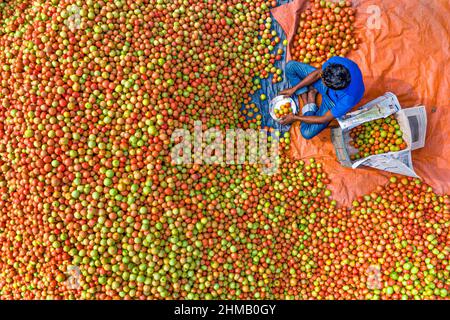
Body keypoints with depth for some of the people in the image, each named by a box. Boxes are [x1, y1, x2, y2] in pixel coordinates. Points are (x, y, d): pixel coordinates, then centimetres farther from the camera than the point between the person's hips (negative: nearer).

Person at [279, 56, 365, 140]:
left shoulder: (347, 101, -42)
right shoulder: (337, 61, -36)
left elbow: (323, 119, -26)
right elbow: (317, 74, -14)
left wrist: (295, 118, -18)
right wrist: (294, 89, -9)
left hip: (332, 101, -3)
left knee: (307, 133, -18)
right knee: (290, 66, -8)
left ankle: (311, 101, 6)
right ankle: (306, 100, 3)